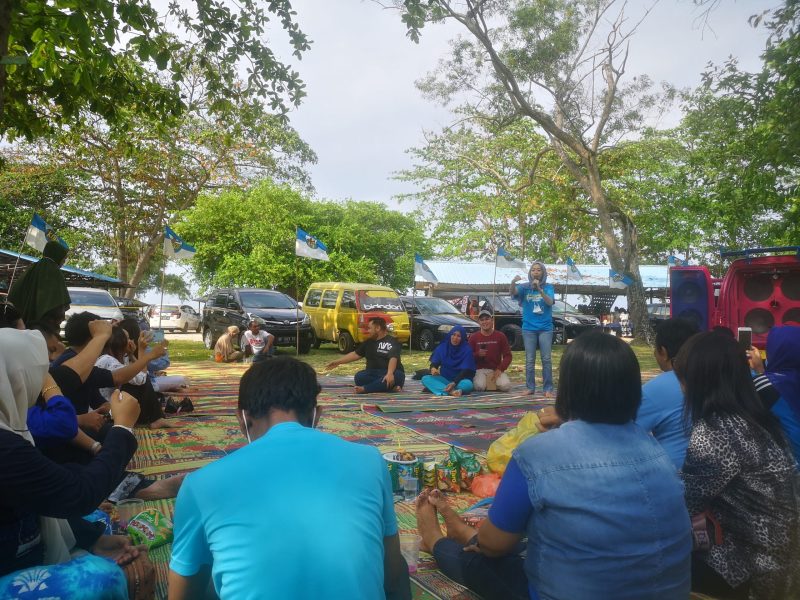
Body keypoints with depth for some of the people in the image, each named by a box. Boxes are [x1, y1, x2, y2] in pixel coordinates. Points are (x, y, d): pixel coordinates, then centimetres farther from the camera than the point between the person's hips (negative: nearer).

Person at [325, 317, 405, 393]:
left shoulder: (392, 342, -7)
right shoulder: (368, 342, 17)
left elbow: (393, 358, -23)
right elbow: (356, 354, 23)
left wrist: (389, 374, -41)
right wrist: (338, 362, 19)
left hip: (390, 373, -4)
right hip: (373, 374, 5)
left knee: (397, 375, -39)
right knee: (359, 377, -27)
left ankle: (364, 389, -44)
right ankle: (391, 387, -30)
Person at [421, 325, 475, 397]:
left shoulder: (467, 350, -10)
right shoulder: (442, 347, 0)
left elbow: (465, 370, -15)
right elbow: (434, 363, -1)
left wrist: (454, 383, -30)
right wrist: (433, 368, -27)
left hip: (459, 380, -3)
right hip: (444, 379, 3)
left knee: (468, 384, -36)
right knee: (425, 378, -24)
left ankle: (436, 388, -37)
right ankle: (451, 391, -42)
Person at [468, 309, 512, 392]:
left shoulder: (500, 336, 4)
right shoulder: (474, 337, 4)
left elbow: (507, 355, 3)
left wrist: (500, 369, -11)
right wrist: (477, 354, -16)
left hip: (496, 370, 1)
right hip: (480, 370, -1)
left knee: (505, 386, -26)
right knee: (480, 386, -31)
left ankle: (493, 381, 8)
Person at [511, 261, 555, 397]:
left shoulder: (548, 287, 0)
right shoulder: (525, 287, 2)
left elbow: (550, 302, -16)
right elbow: (513, 292, -17)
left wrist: (540, 289, -32)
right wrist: (513, 282, -39)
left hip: (545, 328, -1)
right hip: (529, 328, 1)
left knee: (546, 359, -2)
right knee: (529, 360, 4)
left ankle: (548, 389, 3)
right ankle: (530, 387, 12)